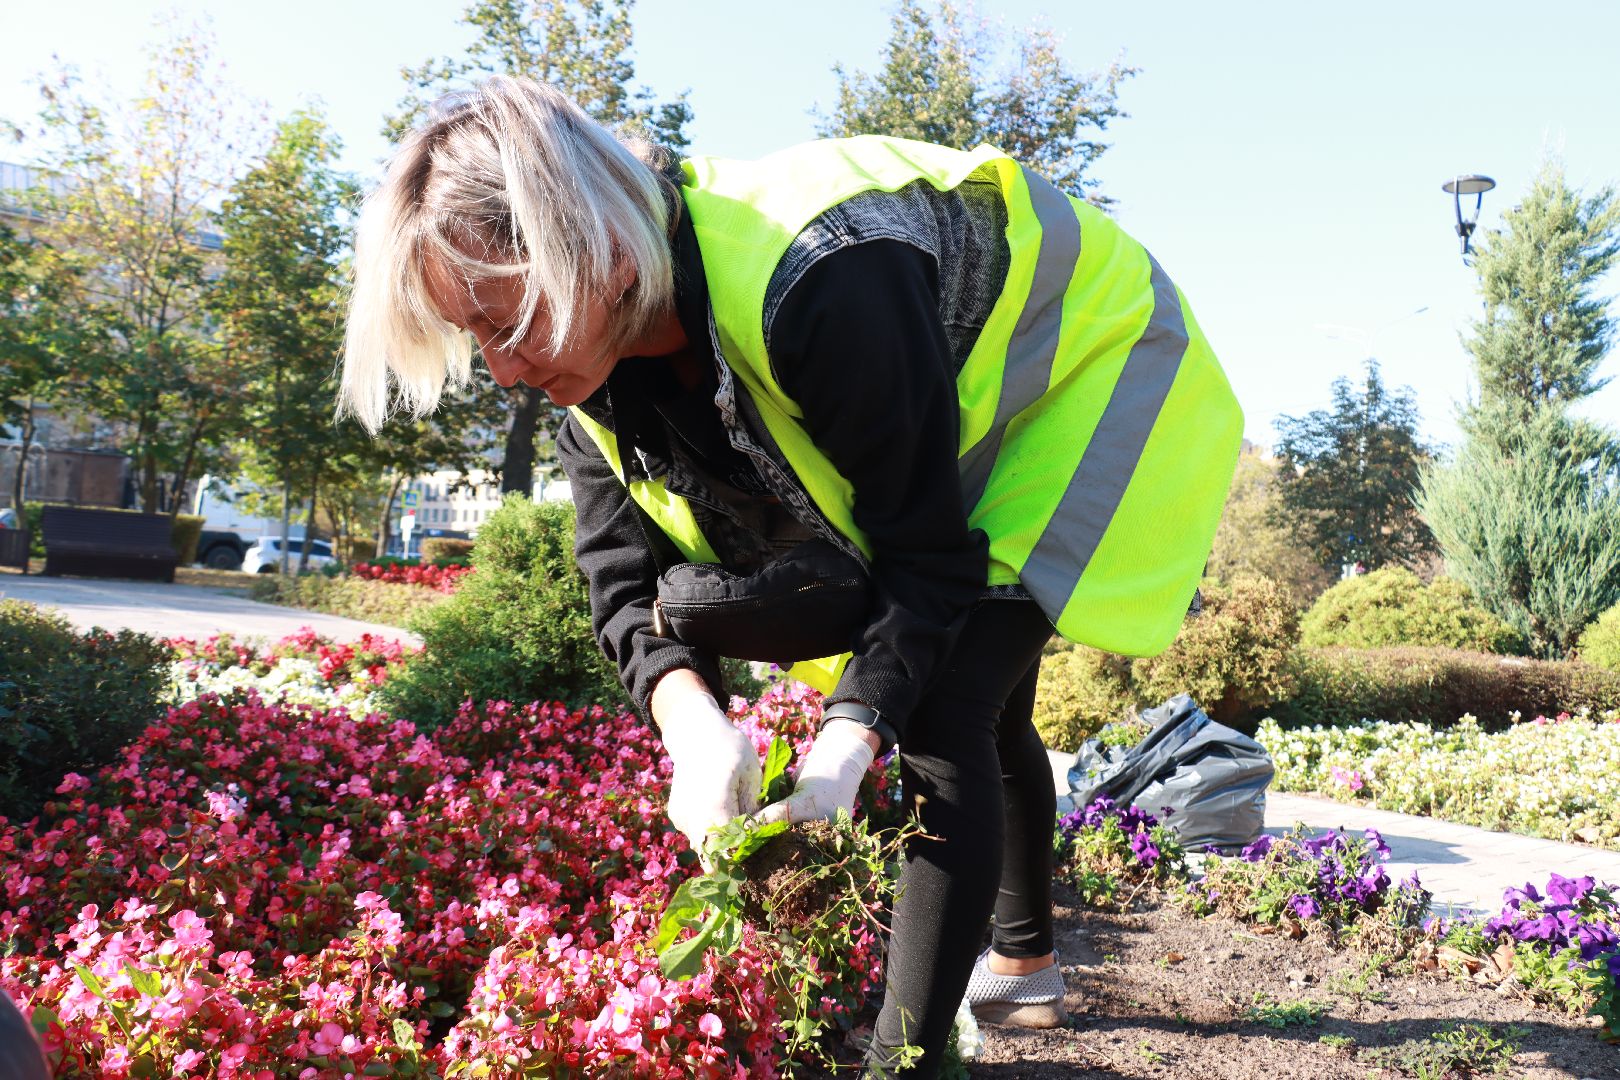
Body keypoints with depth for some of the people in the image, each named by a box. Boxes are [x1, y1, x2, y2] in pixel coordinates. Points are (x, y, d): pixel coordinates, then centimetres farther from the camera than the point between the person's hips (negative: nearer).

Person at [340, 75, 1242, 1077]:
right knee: (980, 705, 20)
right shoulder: (592, 367, -18)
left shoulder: (817, 282, -43)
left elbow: (926, 551, -34)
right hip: (962, 418, 8)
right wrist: (688, 712, -36)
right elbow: (628, 578, -16)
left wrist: (850, 739, -43)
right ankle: (1026, 966, 42)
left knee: (942, 715, -22)